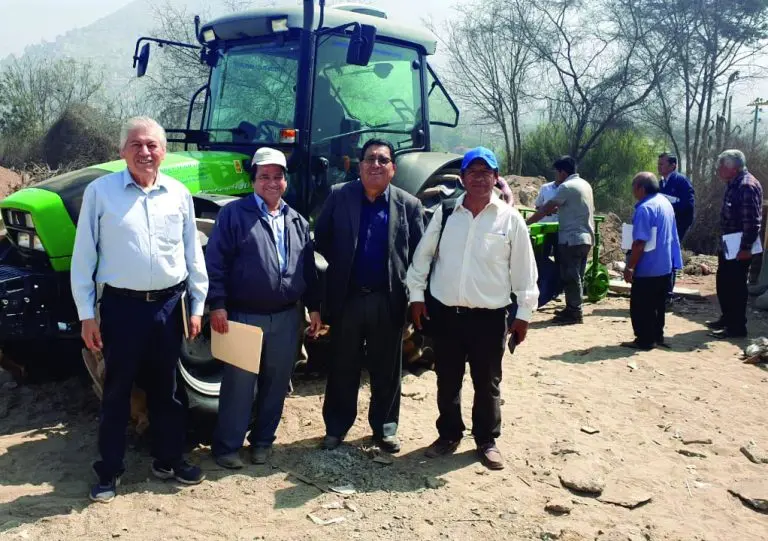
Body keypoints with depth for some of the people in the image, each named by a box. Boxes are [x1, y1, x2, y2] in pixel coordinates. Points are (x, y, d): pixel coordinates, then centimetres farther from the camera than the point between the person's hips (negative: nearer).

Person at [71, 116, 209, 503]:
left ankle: (168, 459, 30)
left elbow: (192, 252, 9)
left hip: (168, 304, 3)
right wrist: (86, 313, -5)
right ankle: (109, 471, 22)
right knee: (117, 389, 8)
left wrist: (197, 304, 7)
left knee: (164, 387, 15)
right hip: (122, 304, -2)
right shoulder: (100, 191, -4)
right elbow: (83, 257, -3)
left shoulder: (178, 193, 4)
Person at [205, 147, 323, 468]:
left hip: (286, 317, 5)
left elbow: (309, 268, 16)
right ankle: (227, 445, 15)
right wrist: (217, 305, -16)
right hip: (244, 316, -5)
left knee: (276, 383, 12)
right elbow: (215, 261, -9)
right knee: (239, 384, 2)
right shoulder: (234, 214, -4)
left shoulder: (297, 222, 12)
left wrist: (314, 306, 12)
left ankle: (262, 440, 27)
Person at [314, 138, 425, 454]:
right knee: (343, 367, 11)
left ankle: (384, 427, 27)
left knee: (386, 369, 11)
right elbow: (321, 238, 6)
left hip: (388, 299, 0)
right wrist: (341, 266, 6)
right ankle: (336, 427, 26)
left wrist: (414, 293, -2)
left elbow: (419, 254, 1)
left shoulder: (409, 205, -1)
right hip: (347, 297, 0)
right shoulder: (339, 196, -1)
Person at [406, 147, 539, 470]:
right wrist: (416, 296, 5)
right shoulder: (444, 213, 2)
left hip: (490, 316, -1)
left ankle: (487, 441, 28)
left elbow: (524, 270, 0)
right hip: (445, 312, 2)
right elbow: (422, 256, 8)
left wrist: (524, 313, 0)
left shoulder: (510, 219, -3)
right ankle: (449, 435, 31)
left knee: (487, 383, 10)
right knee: (447, 380, 13)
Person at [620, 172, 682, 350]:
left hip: (648, 267, -9)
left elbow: (640, 242, -24)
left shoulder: (645, 208, -21)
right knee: (657, 303, 18)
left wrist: (630, 267, -18)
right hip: (665, 265, 9)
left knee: (641, 306, 1)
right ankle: (657, 336, 26)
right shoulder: (665, 202, 9)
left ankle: (645, 340, 6)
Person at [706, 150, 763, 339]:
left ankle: (737, 327, 5)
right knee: (723, 283, 18)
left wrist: (745, 247, -23)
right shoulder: (734, 184, 13)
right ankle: (727, 318, 31)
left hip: (739, 248, -10)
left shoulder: (747, 186, -19)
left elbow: (752, 221, -23)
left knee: (735, 286, -3)